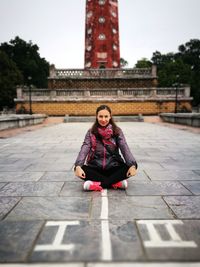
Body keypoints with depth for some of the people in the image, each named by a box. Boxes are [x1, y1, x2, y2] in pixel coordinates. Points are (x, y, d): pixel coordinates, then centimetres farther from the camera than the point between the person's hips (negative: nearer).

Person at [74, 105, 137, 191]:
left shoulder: (117, 131, 0)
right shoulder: (91, 132, 0)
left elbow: (125, 148, -12)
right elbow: (84, 149, -13)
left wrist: (132, 165, -30)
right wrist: (78, 166, -32)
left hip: (113, 167, 0)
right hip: (96, 168, 1)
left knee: (127, 168, -29)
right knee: (83, 169, -30)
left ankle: (97, 184, -26)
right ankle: (116, 183, -25)